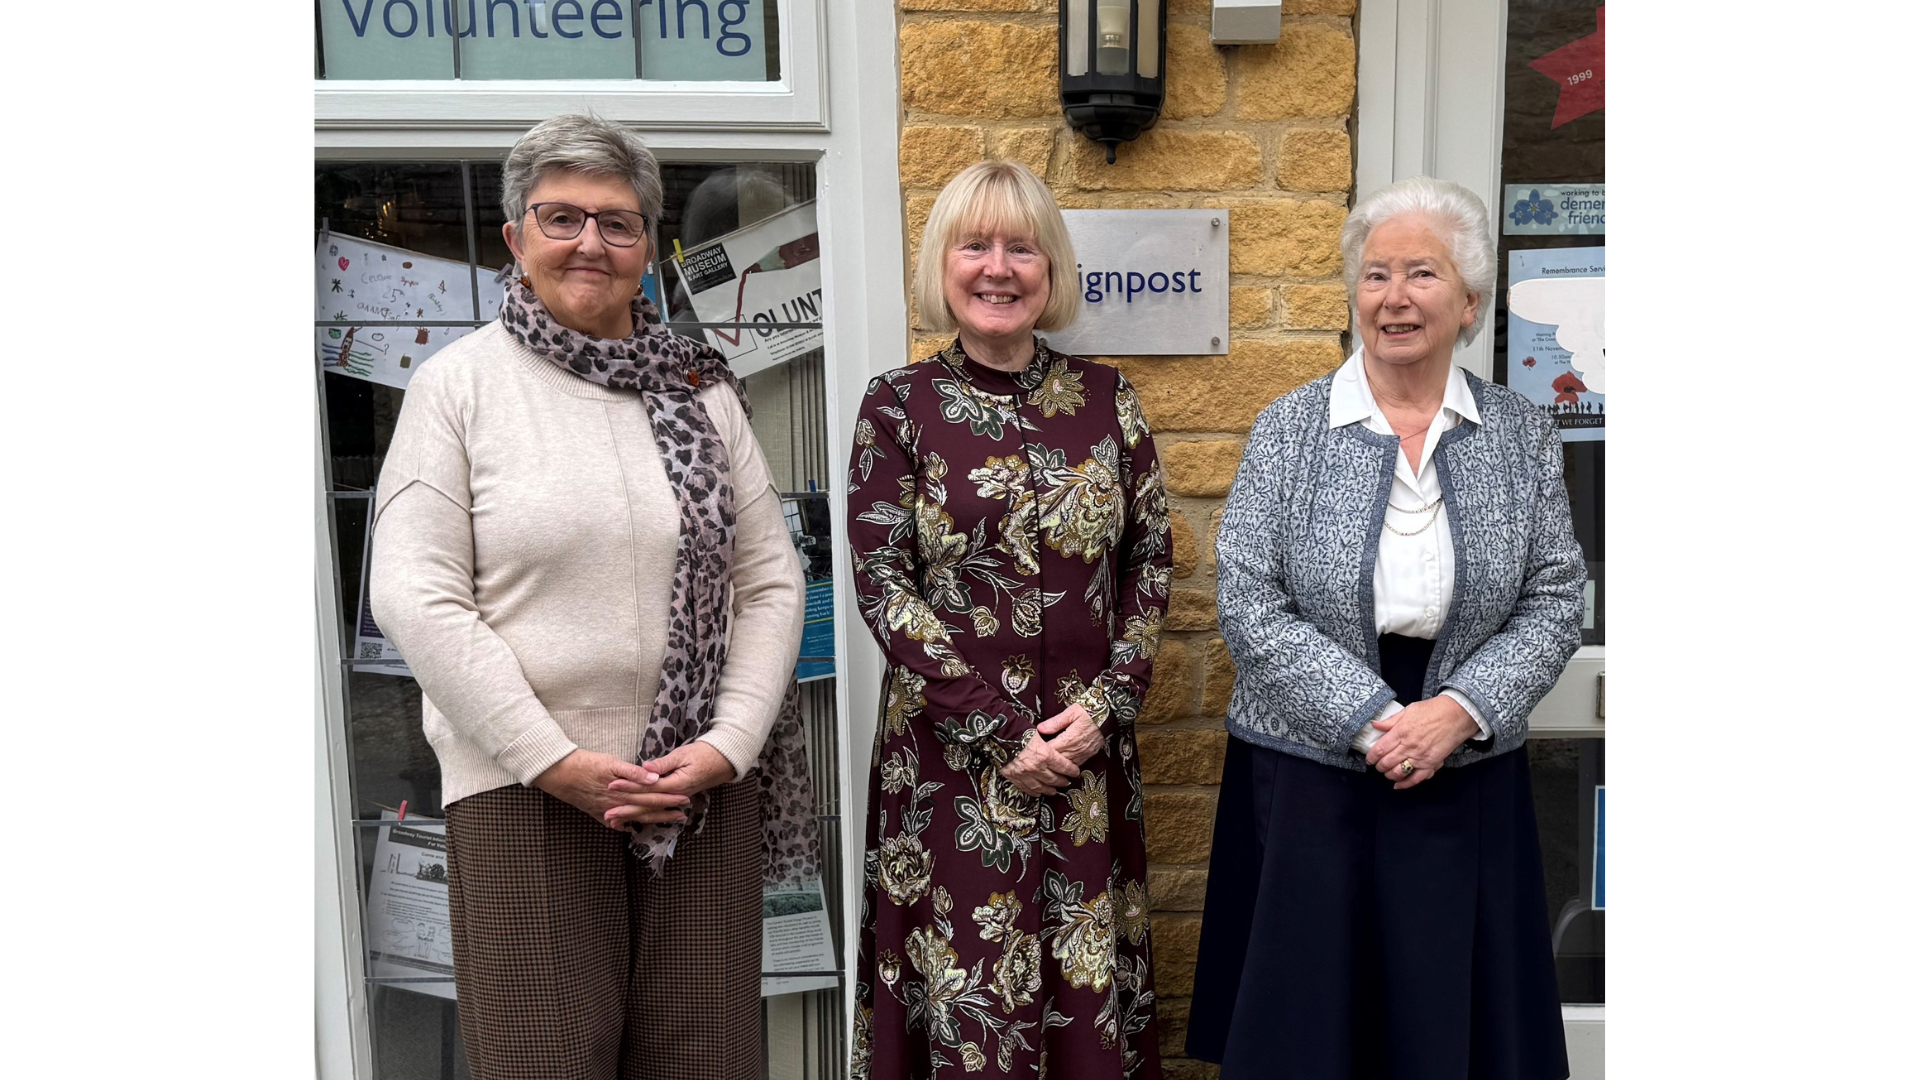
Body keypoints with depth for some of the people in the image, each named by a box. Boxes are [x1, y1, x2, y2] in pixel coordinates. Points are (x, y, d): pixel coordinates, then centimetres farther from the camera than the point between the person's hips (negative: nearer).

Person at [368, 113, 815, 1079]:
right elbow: (415, 597, -7)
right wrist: (555, 761, -12)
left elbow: (770, 582, 7)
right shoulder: (458, 383, 0)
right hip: (521, 785, -2)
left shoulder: (699, 391, 8)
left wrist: (730, 743, -5)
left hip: (702, 783, 3)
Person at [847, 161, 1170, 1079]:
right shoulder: (899, 405, -3)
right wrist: (1002, 734, -11)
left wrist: (1106, 703, -6)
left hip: (1086, 746, 3)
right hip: (951, 754, -2)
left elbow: (1151, 558, 6)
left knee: (1093, 997, 11)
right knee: (972, 1005, 7)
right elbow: (882, 587, -7)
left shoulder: (1102, 397, 5)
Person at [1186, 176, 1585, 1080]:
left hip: (1467, 782, 2)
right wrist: (1373, 721, -16)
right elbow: (1248, 606, -9)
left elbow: (1554, 603, 1)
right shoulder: (1289, 429, -3)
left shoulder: (1522, 436, 3)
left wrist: (1457, 712, -14)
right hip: (1310, 777, -1)